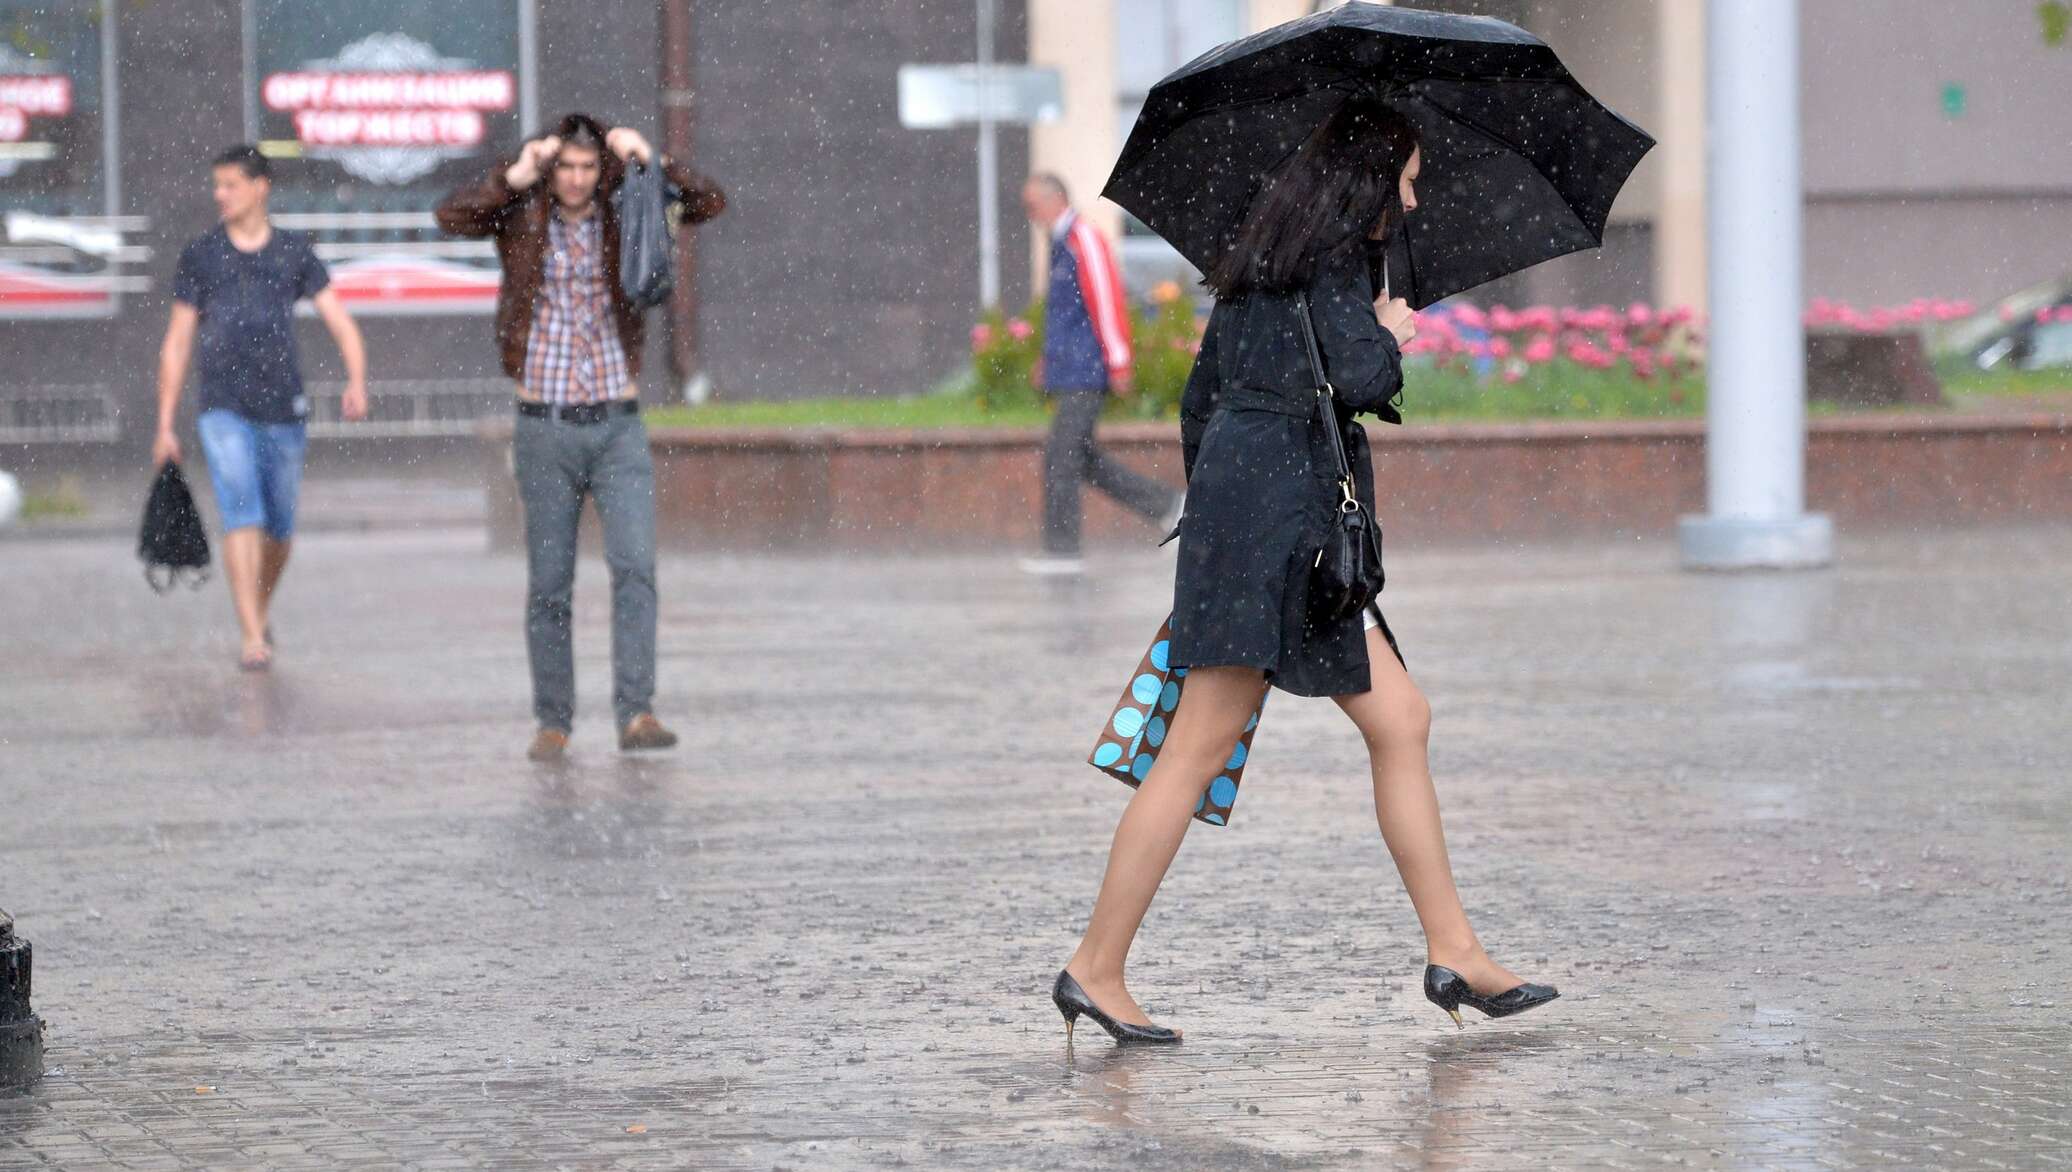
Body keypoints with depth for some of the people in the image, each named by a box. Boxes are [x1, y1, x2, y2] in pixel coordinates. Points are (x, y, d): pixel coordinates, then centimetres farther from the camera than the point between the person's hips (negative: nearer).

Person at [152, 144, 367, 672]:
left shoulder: (294, 252, 5)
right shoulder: (200, 256, 5)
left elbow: (341, 324, 1)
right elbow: (176, 343, 9)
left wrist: (357, 382, -18)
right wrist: (165, 425, 6)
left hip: (283, 409, 2)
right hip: (224, 408, -2)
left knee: (279, 527, 11)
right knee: (241, 514, -18)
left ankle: (262, 610, 37)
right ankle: (252, 637, -22)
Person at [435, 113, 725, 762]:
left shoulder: (625, 215, 4)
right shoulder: (521, 217, 1)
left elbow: (710, 202, -4)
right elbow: (451, 216, -15)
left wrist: (652, 162, -17)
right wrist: (516, 177, -23)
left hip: (619, 426, 0)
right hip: (545, 429, 0)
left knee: (635, 565, -14)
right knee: (549, 584, 4)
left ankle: (637, 713, -16)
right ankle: (553, 722, 12)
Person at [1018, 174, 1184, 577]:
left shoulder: (1084, 239, -13)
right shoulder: (1060, 244, 17)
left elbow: (1107, 302, -18)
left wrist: (1118, 363, -20)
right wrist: (1048, 357, 21)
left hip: (1085, 373, -10)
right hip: (1070, 372, 10)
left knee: (1061, 457, -9)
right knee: (1082, 459, 10)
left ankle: (1062, 551, -6)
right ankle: (1168, 505, 16)